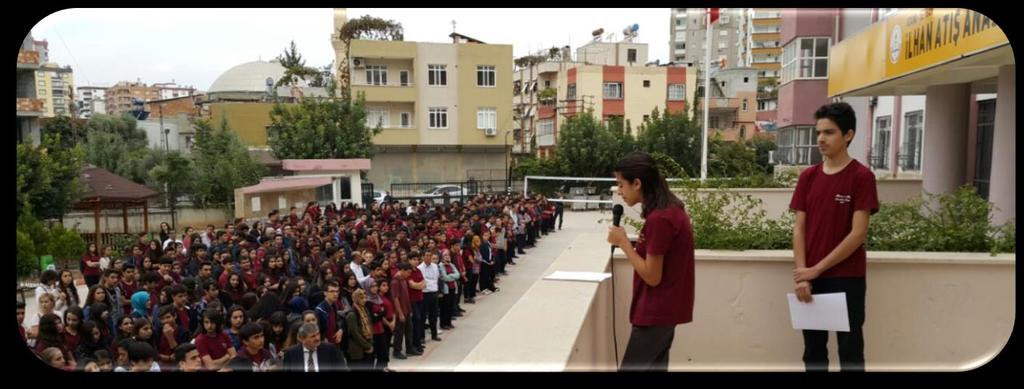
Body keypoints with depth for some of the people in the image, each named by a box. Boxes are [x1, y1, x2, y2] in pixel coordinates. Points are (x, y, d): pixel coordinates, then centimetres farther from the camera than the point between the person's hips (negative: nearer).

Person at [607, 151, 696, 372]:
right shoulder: (670, 209, 7)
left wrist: (623, 242, -16)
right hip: (666, 308, 10)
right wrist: (643, 245, -2)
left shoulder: (659, 218, -24)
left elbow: (652, 277, -21)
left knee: (631, 368, -1)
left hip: (656, 312, -10)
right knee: (656, 366, 17)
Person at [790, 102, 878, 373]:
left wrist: (816, 270, -13)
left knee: (850, 352, 7)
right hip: (810, 279, 4)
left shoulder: (861, 176, -8)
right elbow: (799, 229, 3)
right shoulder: (808, 177, 6)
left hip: (847, 280, -4)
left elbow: (858, 234, -13)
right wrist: (802, 275, -7)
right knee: (813, 350, 13)